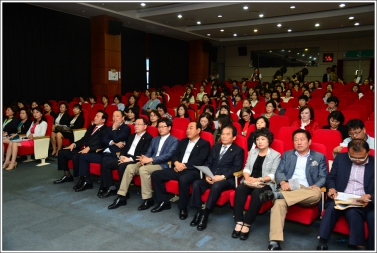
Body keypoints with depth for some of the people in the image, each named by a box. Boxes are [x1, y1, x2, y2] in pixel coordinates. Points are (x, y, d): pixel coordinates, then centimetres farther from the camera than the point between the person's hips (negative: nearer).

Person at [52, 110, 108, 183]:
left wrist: (89, 148, -28)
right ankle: (67, 175, 9)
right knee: (62, 152, 0)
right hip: (82, 149, 9)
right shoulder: (91, 127, 23)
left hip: (92, 152, -9)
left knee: (76, 156, -33)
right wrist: (74, 144, 5)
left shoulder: (105, 130, -6)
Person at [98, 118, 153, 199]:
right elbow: (125, 147, 19)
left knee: (122, 166, -36)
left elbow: (144, 154, -13)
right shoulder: (131, 136, 23)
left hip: (135, 160, -8)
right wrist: (122, 156, -4)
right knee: (105, 163, -9)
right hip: (125, 157, 8)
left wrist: (130, 159, -21)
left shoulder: (148, 138, -2)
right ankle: (111, 188, -2)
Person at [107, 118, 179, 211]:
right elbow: (149, 153, 17)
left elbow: (169, 155, -13)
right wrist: (144, 159, -10)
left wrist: (150, 159, -21)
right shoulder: (155, 139, 23)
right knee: (130, 167, -18)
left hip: (162, 165, -6)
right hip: (150, 162, 7)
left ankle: (148, 199, -21)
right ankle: (121, 197, -14)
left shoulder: (174, 140, 1)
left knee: (143, 169, -34)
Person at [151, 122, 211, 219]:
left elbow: (199, 160, -10)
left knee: (183, 180, -39)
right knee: (156, 174, -9)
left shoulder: (204, 144, 3)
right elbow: (175, 155, 15)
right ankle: (164, 202, 2)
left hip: (192, 171, -6)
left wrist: (184, 166, -16)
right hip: (178, 168, 7)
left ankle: (183, 208, -17)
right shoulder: (183, 141, 22)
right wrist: (177, 163, -8)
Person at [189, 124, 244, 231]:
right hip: (211, 177, 5)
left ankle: (205, 214, -25)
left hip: (227, 179, -5)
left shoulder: (238, 150, 5)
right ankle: (198, 212, -14)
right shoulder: (215, 147, 21)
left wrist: (222, 176, -20)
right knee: (196, 183, -22)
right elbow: (208, 163, 15)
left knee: (216, 186, -36)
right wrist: (207, 175, -7)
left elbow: (236, 168, -7)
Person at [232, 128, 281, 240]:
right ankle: (239, 222, -29)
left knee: (257, 193, -36)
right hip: (250, 181, 4)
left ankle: (247, 224, -29)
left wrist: (259, 179, -19)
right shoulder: (252, 152, 18)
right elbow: (246, 167, 11)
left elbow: (273, 175, -6)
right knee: (239, 189, -29)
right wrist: (247, 177, -10)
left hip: (266, 183, -4)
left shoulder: (276, 155, 3)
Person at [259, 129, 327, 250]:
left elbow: (323, 177, 10)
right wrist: (283, 182, -12)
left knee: (317, 193, -36)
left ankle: (276, 194, -38)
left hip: (306, 191, 0)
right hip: (288, 188, 0)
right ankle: (274, 242, -38)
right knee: (279, 203, -34)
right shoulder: (287, 155, 22)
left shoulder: (319, 157, 19)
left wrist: (316, 186, -13)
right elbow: (279, 172, 11)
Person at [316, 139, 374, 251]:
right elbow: (331, 177, 12)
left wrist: (370, 196, -18)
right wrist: (331, 188, -9)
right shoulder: (341, 158, 10)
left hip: (364, 202, 0)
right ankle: (322, 242, -28)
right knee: (332, 206, -32)